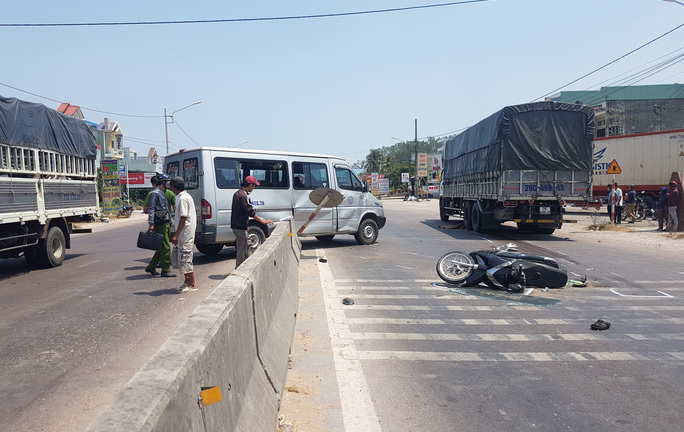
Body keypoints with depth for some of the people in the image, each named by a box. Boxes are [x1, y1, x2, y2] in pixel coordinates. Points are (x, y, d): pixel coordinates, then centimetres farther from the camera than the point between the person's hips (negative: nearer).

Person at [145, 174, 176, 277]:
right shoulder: (155, 193, -8)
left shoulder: (163, 193, 21)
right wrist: (151, 224, -19)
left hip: (166, 223, 10)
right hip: (160, 224, -10)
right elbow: (151, 209, -13)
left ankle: (151, 267, 24)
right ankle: (165, 270, -4)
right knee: (166, 247, -9)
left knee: (161, 247, 14)